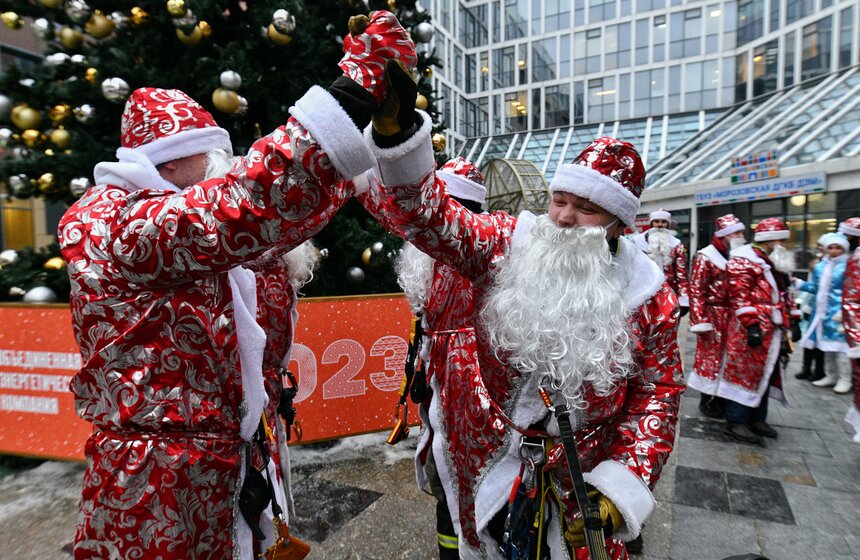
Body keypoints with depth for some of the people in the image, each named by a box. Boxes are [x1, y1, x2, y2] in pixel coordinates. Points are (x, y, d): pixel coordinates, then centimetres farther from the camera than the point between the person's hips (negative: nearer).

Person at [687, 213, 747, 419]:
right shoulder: (705, 257, -9)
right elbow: (696, 289, -14)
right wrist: (700, 320, -20)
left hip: (733, 317, 7)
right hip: (713, 316, -7)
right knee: (710, 357, 1)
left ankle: (722, 398, 23)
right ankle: (707, 400, 14)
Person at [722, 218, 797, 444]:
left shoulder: (776, 264, 20)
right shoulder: (743, 261, -10)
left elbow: (784, 295, 27)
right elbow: (740, 295, -18)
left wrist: (792, 320, 22)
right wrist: (751, 324, -23)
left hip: (774, 330, 10)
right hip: (753, 331, -10)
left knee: (767, 373, 14)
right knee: (745, 372, -5)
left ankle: (757, 419, 26)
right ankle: (735, 422, 4)